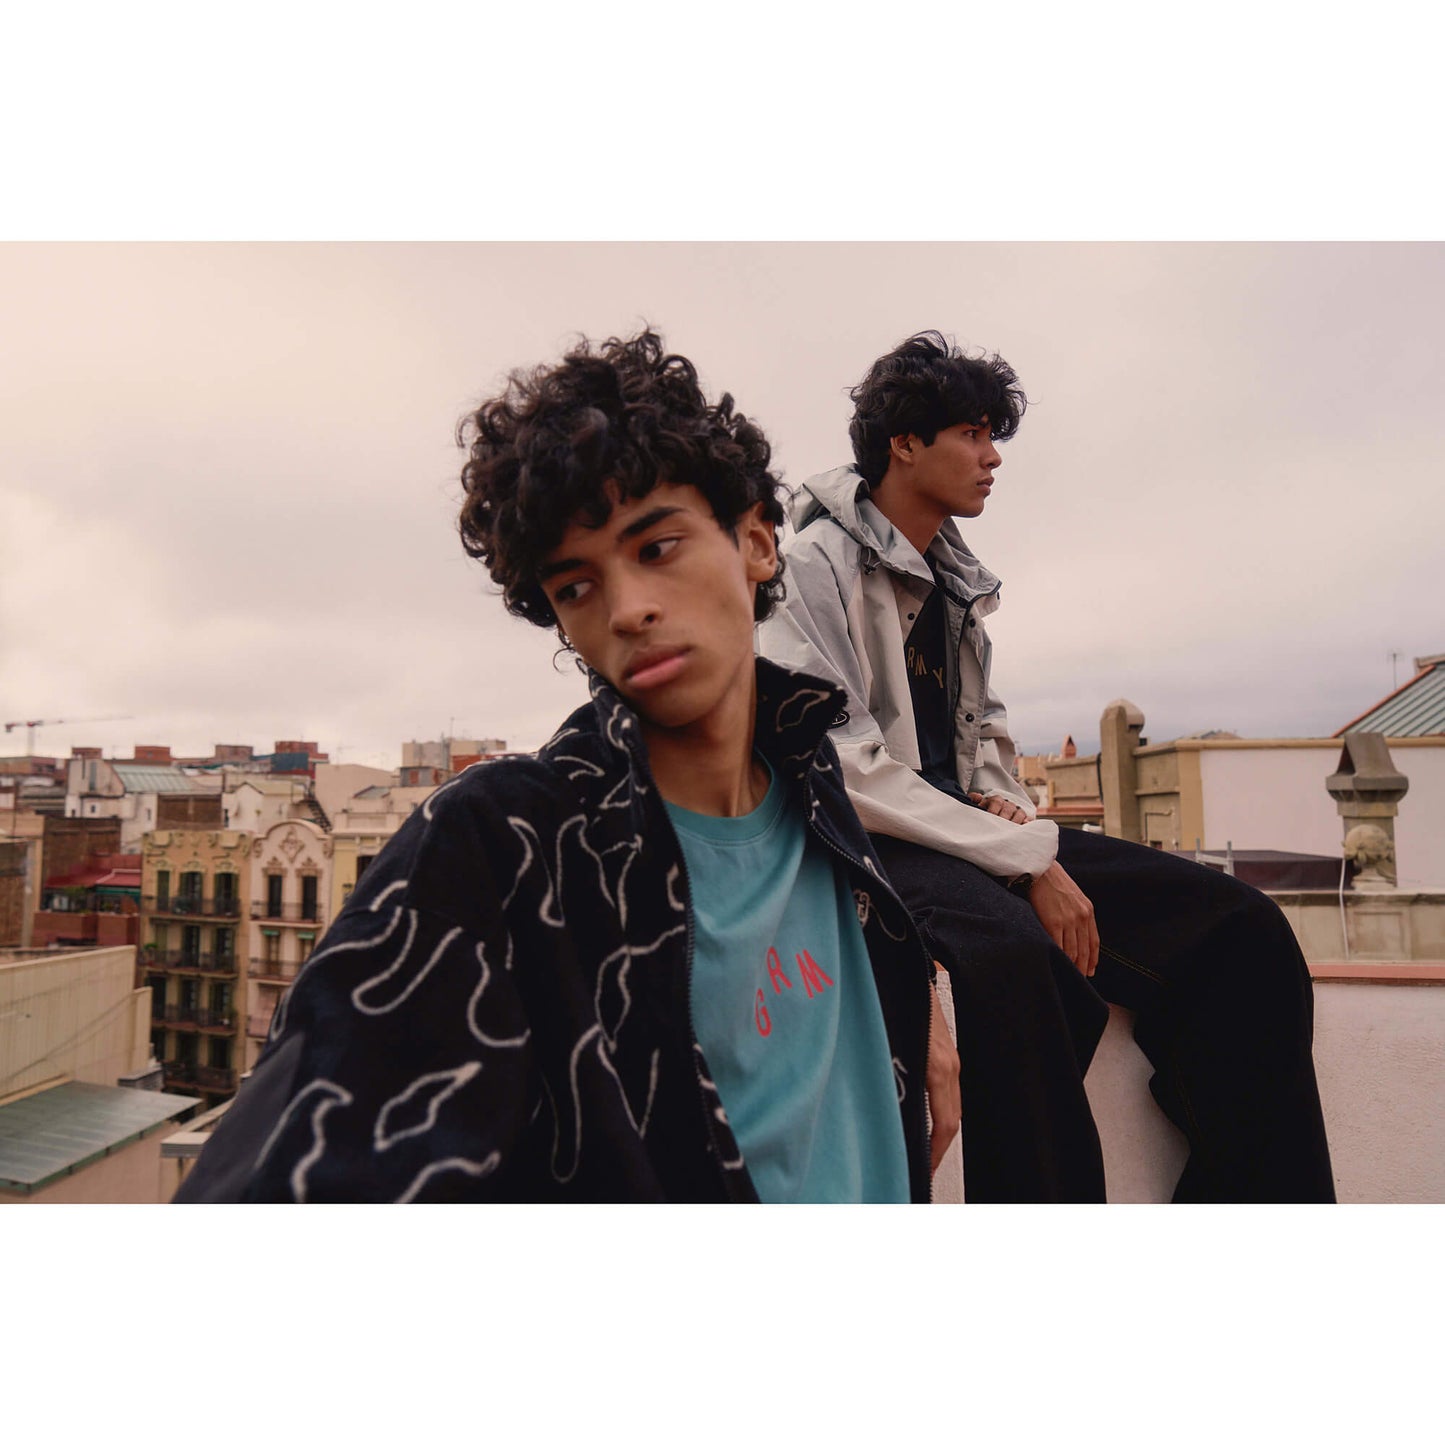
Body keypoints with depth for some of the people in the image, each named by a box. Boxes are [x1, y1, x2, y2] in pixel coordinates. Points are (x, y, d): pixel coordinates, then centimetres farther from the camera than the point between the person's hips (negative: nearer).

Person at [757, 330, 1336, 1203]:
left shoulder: (956, 578, 17)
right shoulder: (816, 565, -8)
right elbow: (848, 769, -17)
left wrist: (1003, 803, 3)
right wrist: (1028, 859, -18)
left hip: (968, 829, 7)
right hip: (872, 843, -7)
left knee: (1239, 929, -9)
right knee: (1014, 952, -40)